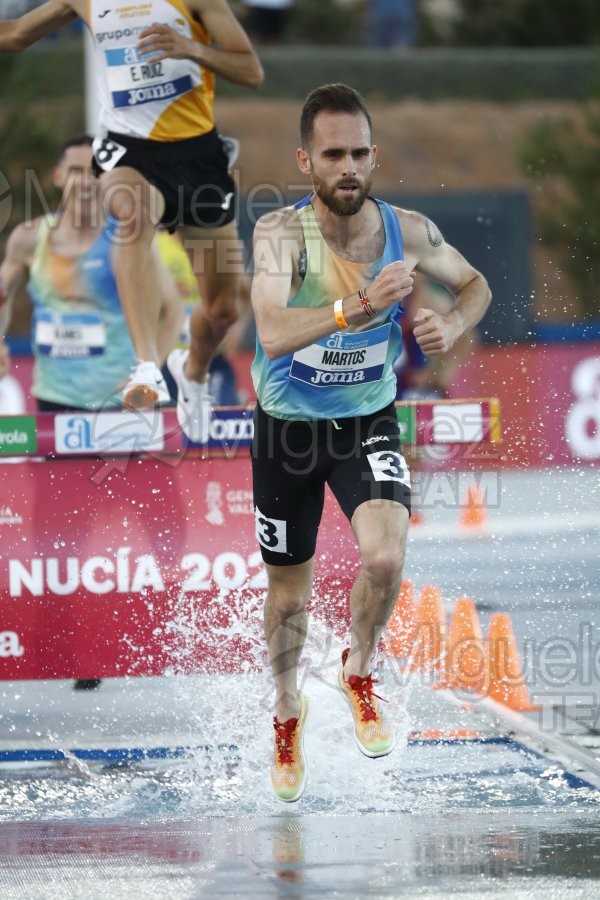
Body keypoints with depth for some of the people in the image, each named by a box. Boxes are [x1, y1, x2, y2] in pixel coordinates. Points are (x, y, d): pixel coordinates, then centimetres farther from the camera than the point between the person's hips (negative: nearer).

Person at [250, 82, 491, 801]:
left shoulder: (407, 230, -13)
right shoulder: (281, 232, -22)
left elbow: (474, 284, 7)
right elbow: (273, 334, -38)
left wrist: (453, 324, -15)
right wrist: (357, 308, -52)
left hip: (368, 424, 1)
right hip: (288, 426, -1)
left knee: (384, 556, -25)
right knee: (288, 589, 13)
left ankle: (358, 674, 6)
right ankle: (288, 711, 42)